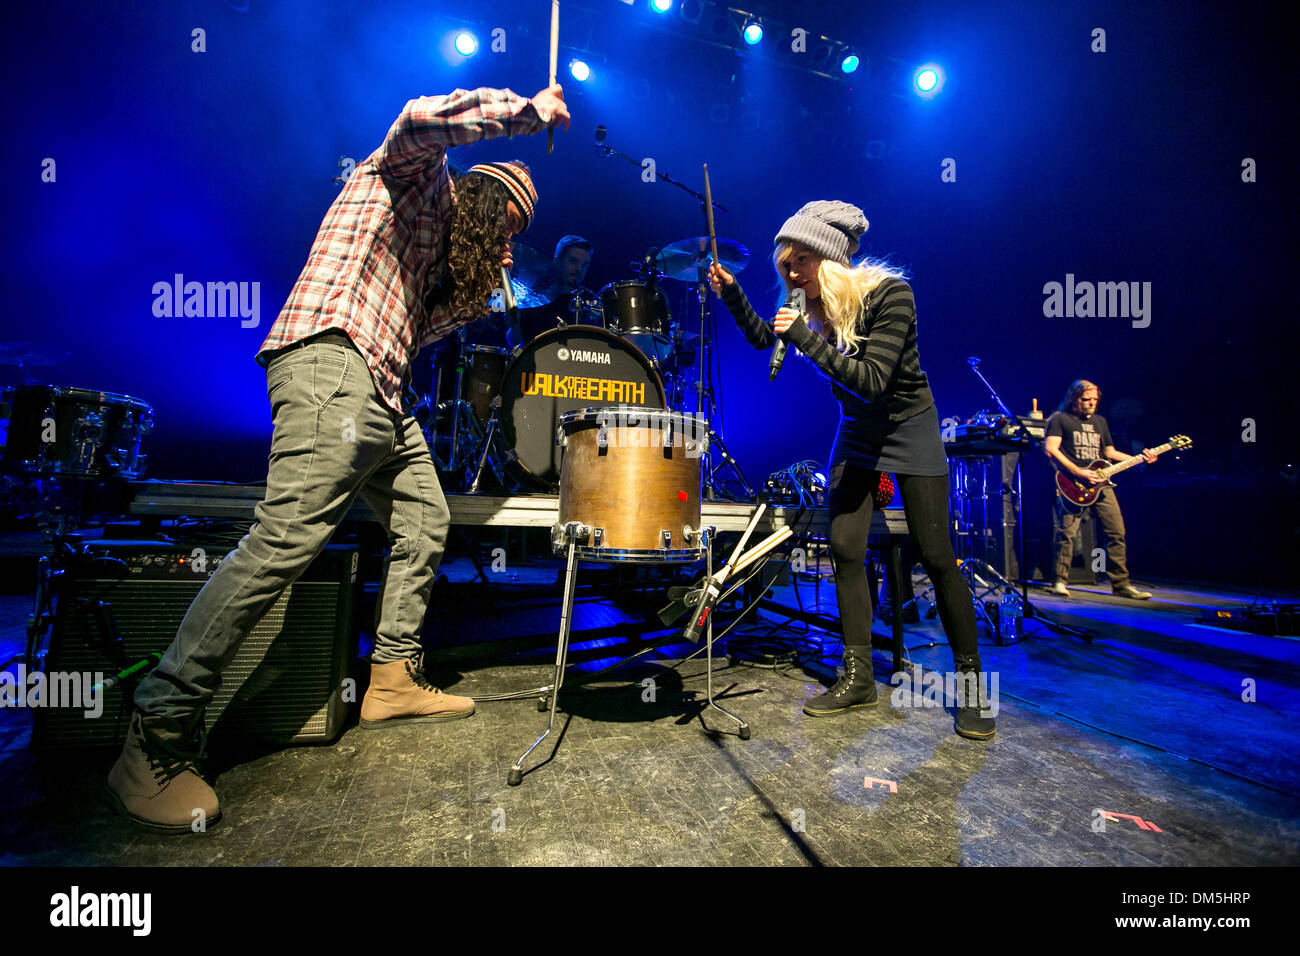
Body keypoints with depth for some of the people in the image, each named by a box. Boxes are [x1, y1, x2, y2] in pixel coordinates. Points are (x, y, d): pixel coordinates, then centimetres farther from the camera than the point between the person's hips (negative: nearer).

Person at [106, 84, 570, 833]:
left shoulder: (434, 240, 33)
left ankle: (395, 678, 18)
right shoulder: (414, 174, 12)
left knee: (425, 522, 9)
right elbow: (424, 117, -12)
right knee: (289, 537, -19)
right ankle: (159, 737, -11)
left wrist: (479, 297, 18)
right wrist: (527, 111, -1)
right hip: (330, 362, -10)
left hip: (379, 394, 10)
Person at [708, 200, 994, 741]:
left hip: (909, 428, -5)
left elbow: (871, 381, -31)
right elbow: (762, 339, 9)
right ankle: (859, 678, 7)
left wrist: (806, 338, -35)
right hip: (856, 432, 5)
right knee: (844, 546, -4)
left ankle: (970, 681, 13)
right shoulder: (813, 307, -5)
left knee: (936, 557, -4)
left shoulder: (889, 292, -22)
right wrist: (732, 294, -4)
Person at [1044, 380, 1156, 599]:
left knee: (1117, 532, 2)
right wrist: (1079, 473, -15)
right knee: (1066, 533, -11)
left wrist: (1139, 458, 11)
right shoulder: (1060, 419, 1)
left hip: (1100, 483, 6)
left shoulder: (1100, 422, 23)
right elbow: (1050, 450, -11)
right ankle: (1060, 581, -1)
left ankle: (1121, 584, 11)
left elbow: (1109, 452, 25)